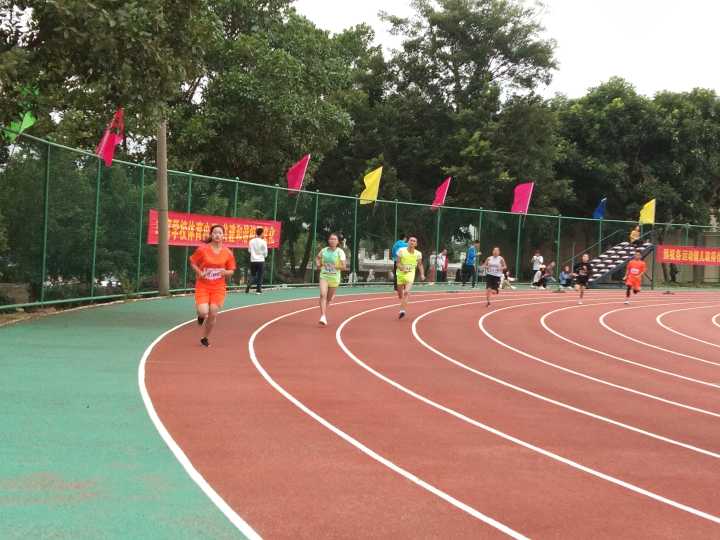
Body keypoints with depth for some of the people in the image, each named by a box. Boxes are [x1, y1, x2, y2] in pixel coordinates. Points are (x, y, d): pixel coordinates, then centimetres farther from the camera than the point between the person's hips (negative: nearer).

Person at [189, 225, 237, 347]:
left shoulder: (228, 253, -2)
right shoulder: (202, 249, -8)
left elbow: (231, 271, 7)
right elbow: (192, 262, 3)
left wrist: (226, 272, -16)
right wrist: (199, 272, -13)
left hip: (218, 288, 2)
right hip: (202, 286, -2)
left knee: (213, 314, -2)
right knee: (203, 312, -19)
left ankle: (204, 338, 22)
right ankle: (201, 316, 22)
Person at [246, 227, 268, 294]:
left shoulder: (251, 241, 0)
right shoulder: (263, 242, -10)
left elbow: (249, 250, 13)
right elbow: (265, 254, -3)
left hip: (253, 261, 3)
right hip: (261, 261, -3)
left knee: (252, 275, 13)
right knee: (259, 276, 6)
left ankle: (248, 287, -6)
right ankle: (258, 290, 7)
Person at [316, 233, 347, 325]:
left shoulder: (340, 252, -7)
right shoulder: (323, 250, 1)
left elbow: (344, 267, -11)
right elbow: (318, 258, 22)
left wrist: (334, 267, -24)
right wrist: (318, 264, 1)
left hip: (334, 277, -1)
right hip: (324, 276, 1)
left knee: (329, 298, 12)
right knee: (323, 295, -19)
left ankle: (324, 313, 39)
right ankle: (323, 316, -23)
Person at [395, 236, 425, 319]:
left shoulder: (418, 254, -2)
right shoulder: (401, 251, -6)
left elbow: (420, 265, 12)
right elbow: (398, 263, -6)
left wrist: (422, 274, -1)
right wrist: (402, 268, -26)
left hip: (410, 274, -1)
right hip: (400, 274, 1)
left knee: (406, 292, -24)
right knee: (400, 295, 10)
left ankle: (402, 310, -29)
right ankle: (403, 308, 39)